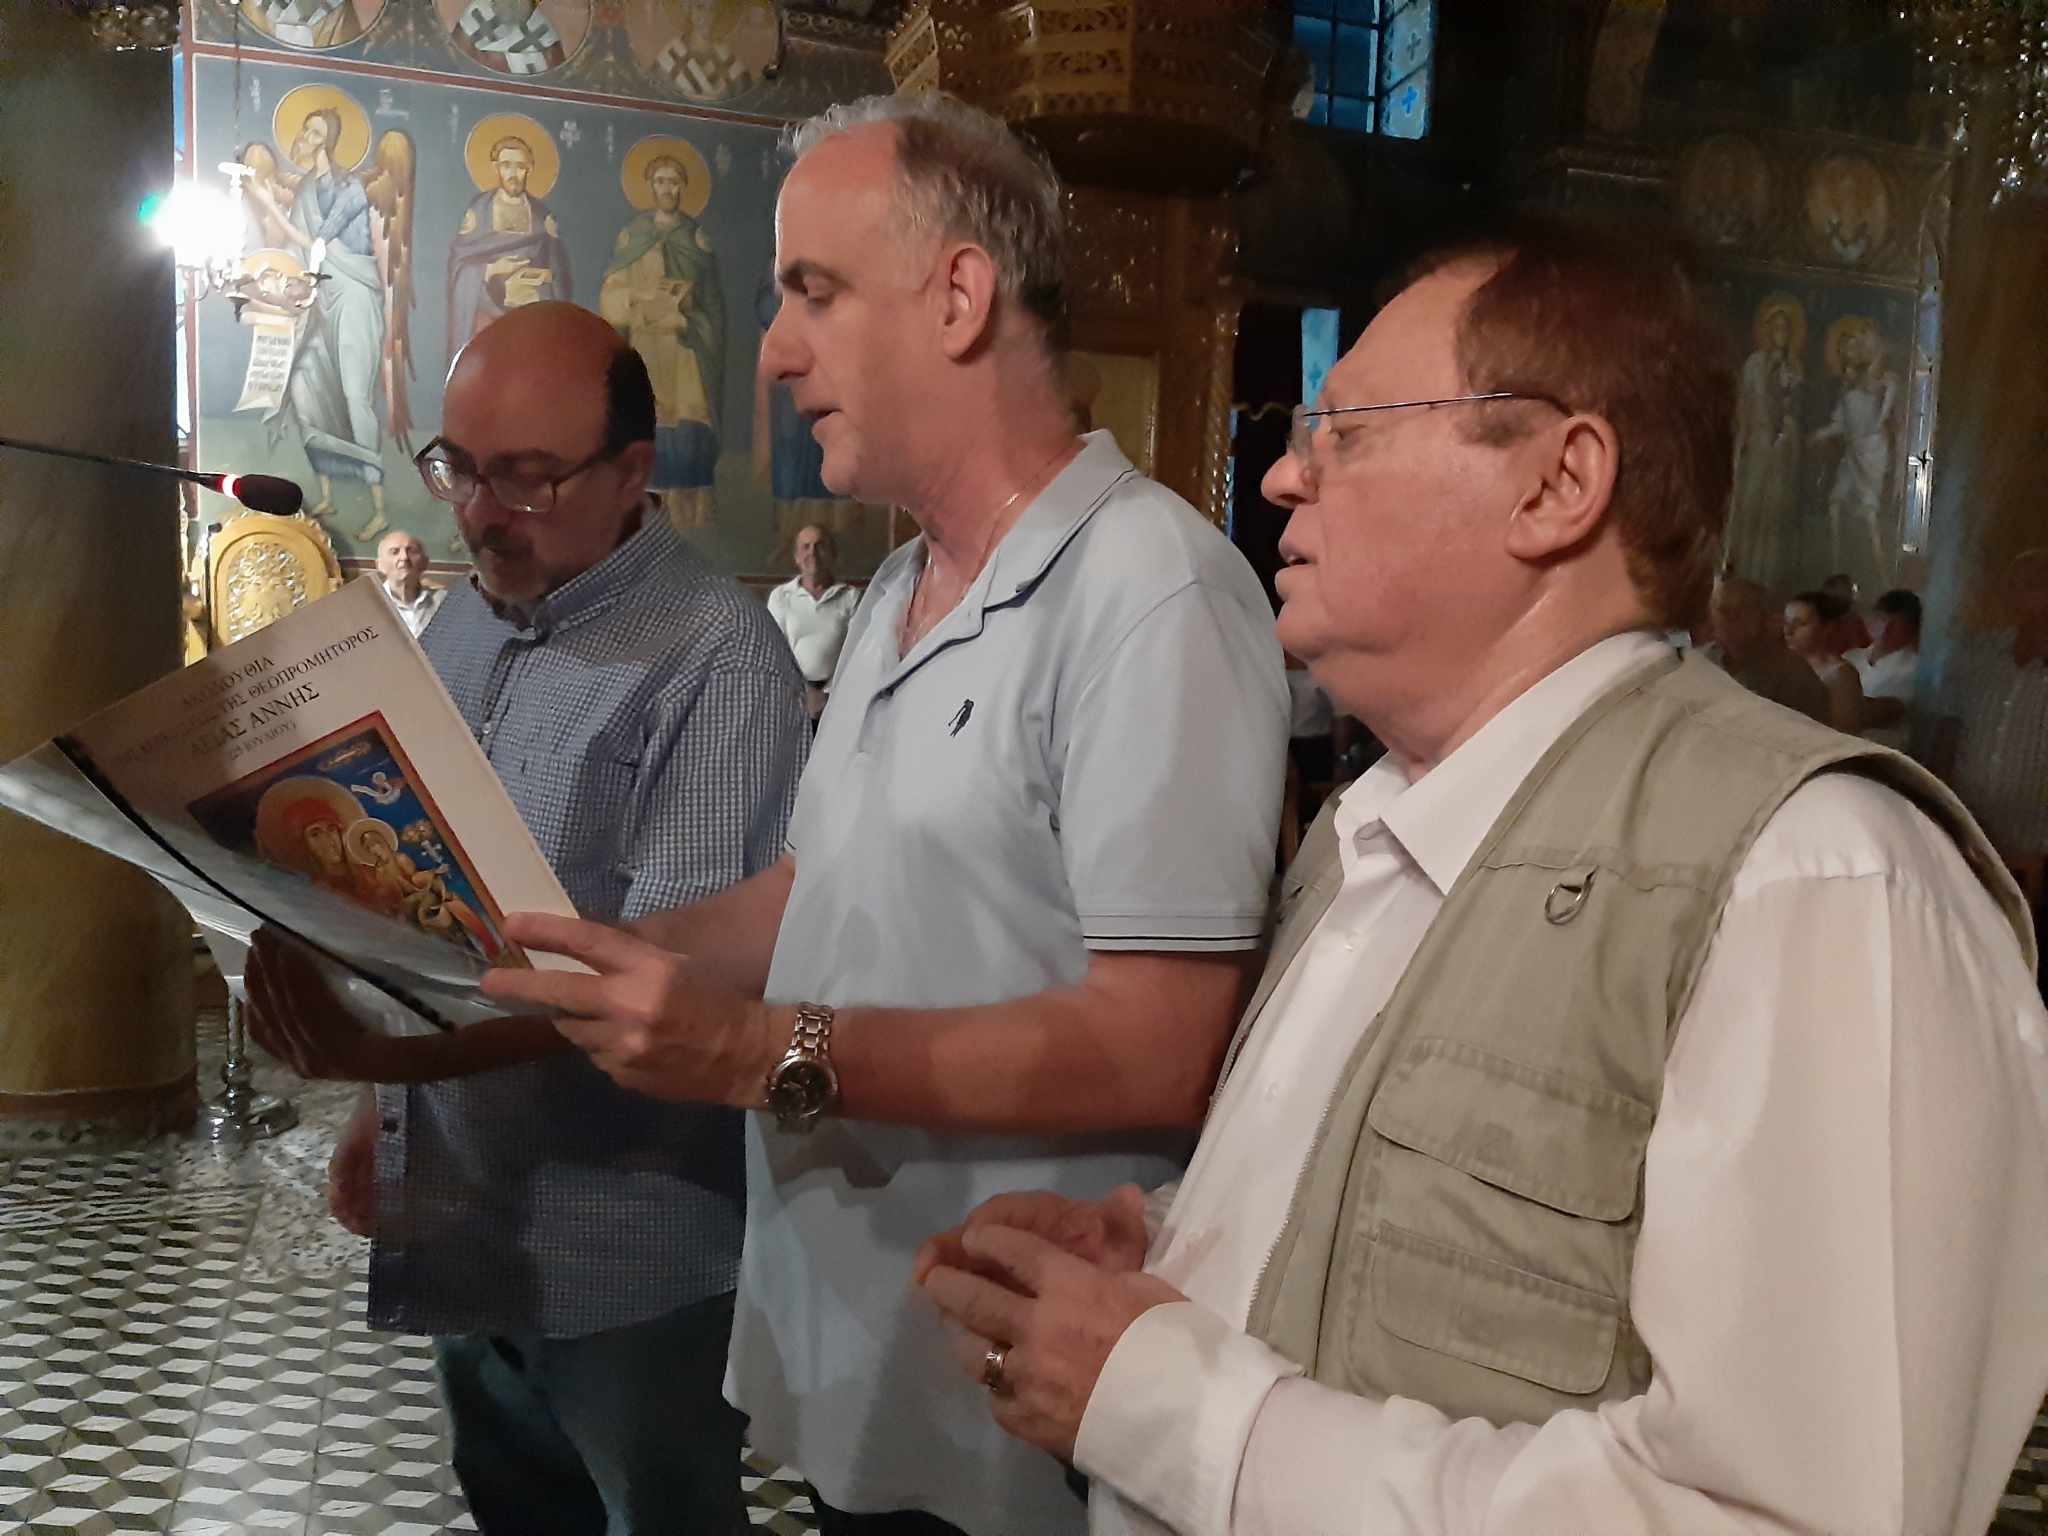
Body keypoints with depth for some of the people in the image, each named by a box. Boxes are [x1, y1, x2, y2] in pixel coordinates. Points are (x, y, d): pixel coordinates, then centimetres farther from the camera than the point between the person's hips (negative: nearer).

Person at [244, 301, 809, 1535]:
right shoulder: (459, 628, 7)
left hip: (627, 1253, -7)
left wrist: (406, 1051, -33)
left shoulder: (717, 658, -19)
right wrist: (387, 1104, 9)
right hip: (462, 1221, 7)